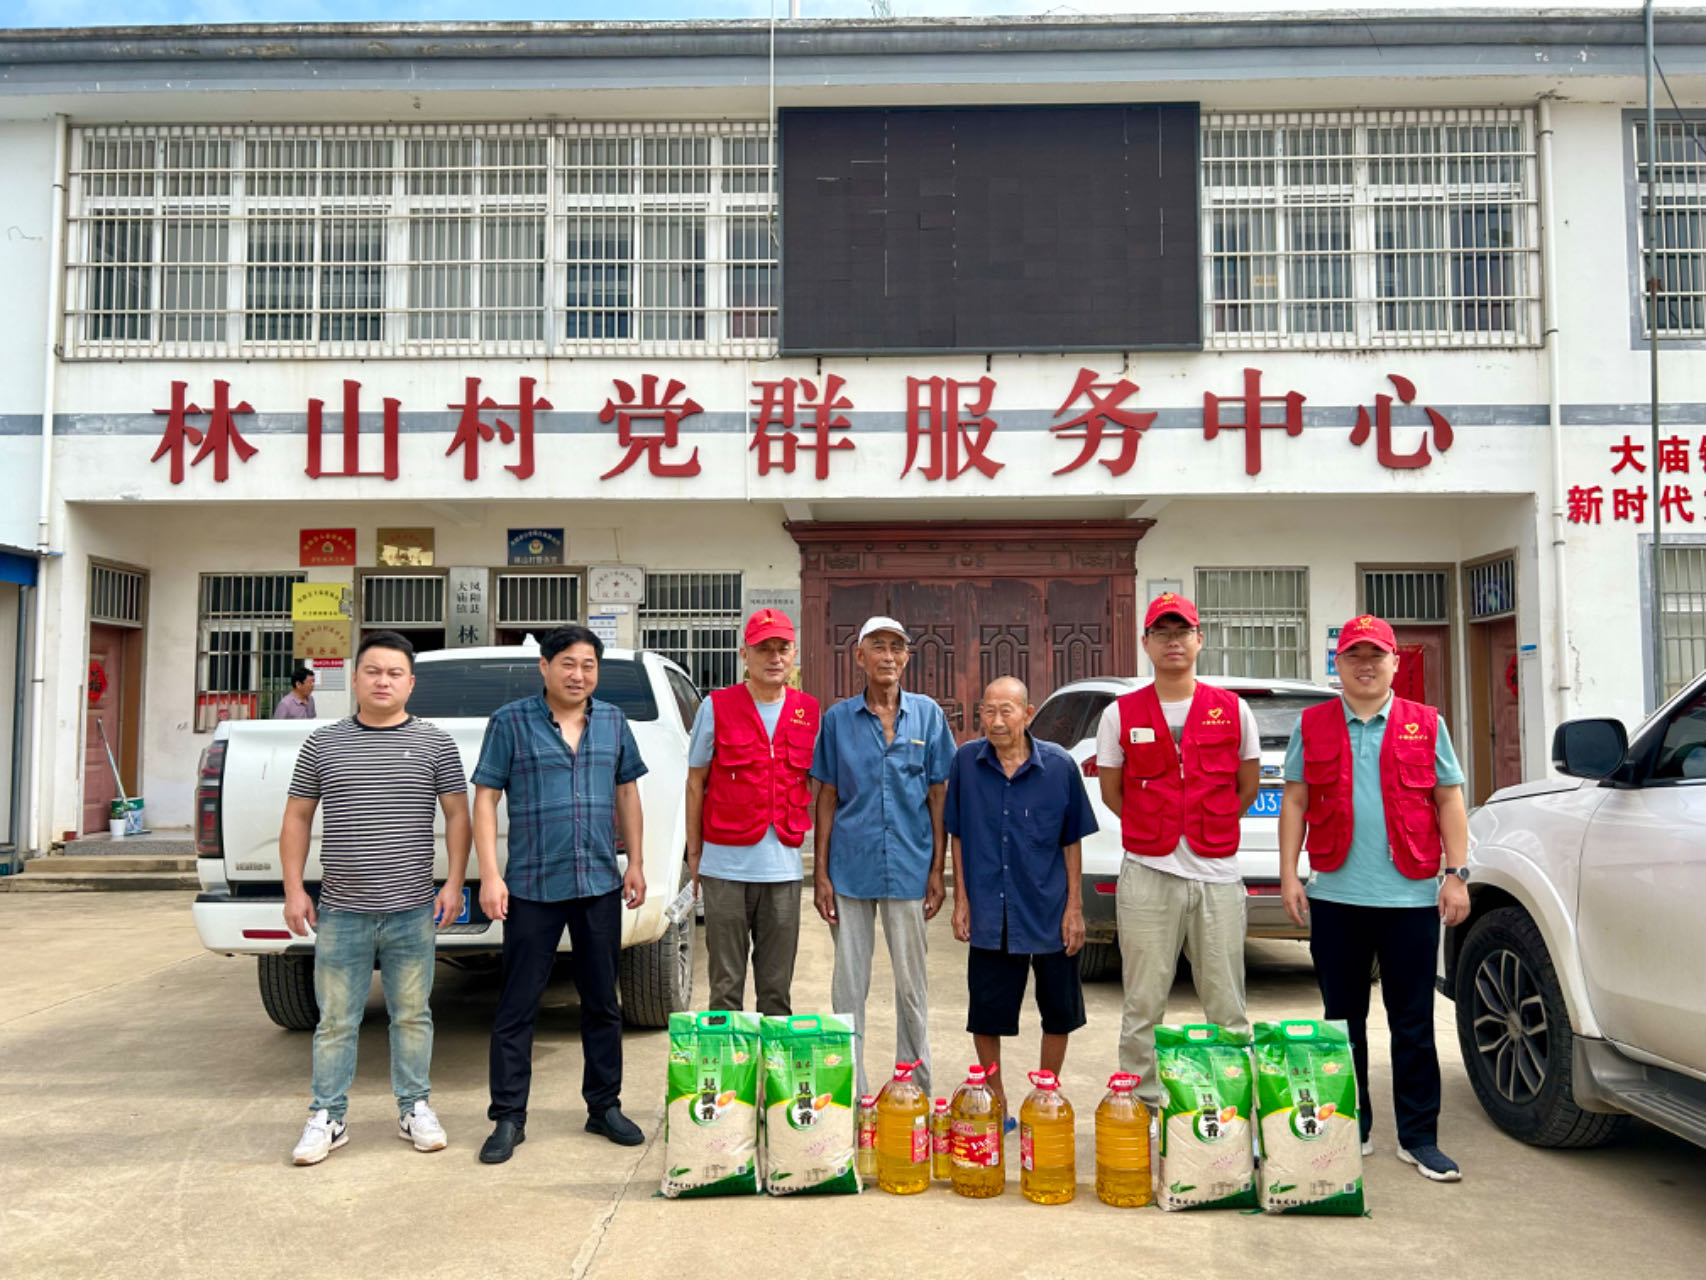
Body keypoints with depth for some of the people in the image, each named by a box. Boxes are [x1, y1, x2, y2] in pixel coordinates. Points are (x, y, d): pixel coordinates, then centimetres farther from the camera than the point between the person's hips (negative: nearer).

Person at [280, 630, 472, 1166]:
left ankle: (415, 1108, 24)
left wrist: (454, 882, -3)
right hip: (340, 913, 0)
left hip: (412, 911, 0)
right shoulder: (322, 743, 6)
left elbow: (458, 814, 5)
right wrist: (294, 888, 2)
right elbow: (297, 819, 10)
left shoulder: (434, 743, 4)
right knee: (336, 1021, 7)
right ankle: (327, 1117, 19)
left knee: (412, 1016, 10)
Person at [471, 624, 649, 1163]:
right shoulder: (511, 721, -3)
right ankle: (508, 1118, 15)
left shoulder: (612, 721, 8)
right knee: (517, 1008, 3)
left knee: (603, 1003, 13)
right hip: (533, 886, -3)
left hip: (601, 884, 4)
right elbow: (485, 799, -5)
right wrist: (490, 875, -11)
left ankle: (604, 1107, 26)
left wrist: (636, 863, 9)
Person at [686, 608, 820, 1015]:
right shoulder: (716, 707, 0)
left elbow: (816, 786, 13)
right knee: (725, 986, 4)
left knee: (777, 990, 9)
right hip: (726, 864, -2)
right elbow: (695, 783, 5)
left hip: (784, 867, 2)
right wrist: (694, 852, 4)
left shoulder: (809, 712, 7)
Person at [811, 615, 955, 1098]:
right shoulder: (838, 718, 3)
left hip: (909, 868, 0)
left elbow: (939, 794, 4)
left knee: (912, 983, 9)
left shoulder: (927, 714, 3)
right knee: (849, 982, 7)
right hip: (850, 868, 0)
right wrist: (820, 872, -1)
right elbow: (827, 796, 4)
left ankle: (916, 1087, 23)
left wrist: (937, 870, 0)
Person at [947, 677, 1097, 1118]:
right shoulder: (966, 762, -5)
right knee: (986, 1011, 9)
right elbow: (958, 835, 4)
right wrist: (961, 899, 2)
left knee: (1058, 1012, 12)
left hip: (1049, 911, 0)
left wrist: (1074, 907, -1)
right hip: (990, 912, 1)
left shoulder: (1059, 766, -8)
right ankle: (995, 1100, 29)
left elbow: (1072, 841, 0)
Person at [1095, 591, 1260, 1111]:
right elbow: (1111, 792, 10)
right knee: (1142, 1008, 4)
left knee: (1228, 1009, 7)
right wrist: (1154, 831, 7)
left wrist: (1206, 827, 9)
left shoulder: (1233, 710, 5)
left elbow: (1248, 786, 13)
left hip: (1217, 875, 1)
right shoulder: (1120, 714, 3)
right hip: (1147, 877, -1)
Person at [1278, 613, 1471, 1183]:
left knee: (1413, 1022, 4)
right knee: (1343, 1019, 10)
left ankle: (1419, 1137, 15)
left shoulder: (1425, 724, 6)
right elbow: (1295, 801, 8)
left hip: (1411, 896, -1)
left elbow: (1449, 801, 7)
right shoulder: (1312, 726, 8)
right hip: (1335, 895, 1)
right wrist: (1288, 874, 1)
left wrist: (1456, 874, -1)